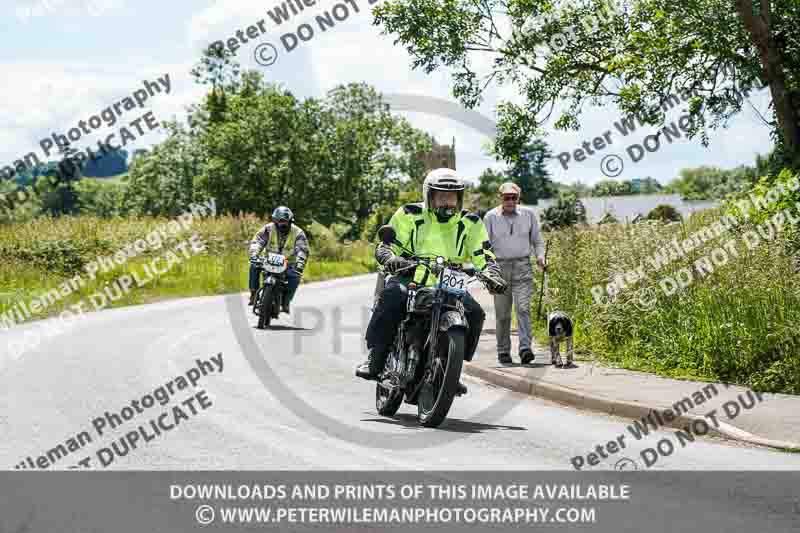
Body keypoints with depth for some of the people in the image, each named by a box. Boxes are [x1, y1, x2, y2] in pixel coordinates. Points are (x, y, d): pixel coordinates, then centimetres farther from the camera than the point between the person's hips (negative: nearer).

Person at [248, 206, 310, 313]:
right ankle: (253, 294, -13)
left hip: (289, 264, -1)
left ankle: (286, 302, -20)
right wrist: (253, 255, -38)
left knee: (295, 276, -32)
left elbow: (303, 250, -21)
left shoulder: (298, 233, -10)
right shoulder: (268, 229, -7)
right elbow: (257, 241, -17)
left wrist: (300, 263, -42)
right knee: (254, 266, -26)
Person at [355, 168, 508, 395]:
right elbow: (385, 246, -6)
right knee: (392, 295, -35)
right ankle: (375, 357, -26)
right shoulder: (409, 215, -2)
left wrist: (492, 275, -21)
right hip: (411, 279, -3)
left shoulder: (470, 223, 5)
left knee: (474, 313, -20)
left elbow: (484, 256, 2)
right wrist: (391, 259, -30)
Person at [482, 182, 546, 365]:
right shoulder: (491, 217, 5)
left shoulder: (528, 214, 9)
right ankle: (503, 352, 13)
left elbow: (537, 240, 17)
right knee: (502, 314, 3)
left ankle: (525, 348, -23)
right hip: (500, 266, 0)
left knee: (523, 307, -15)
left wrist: (540, 257, -1)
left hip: (522, 267, 0)